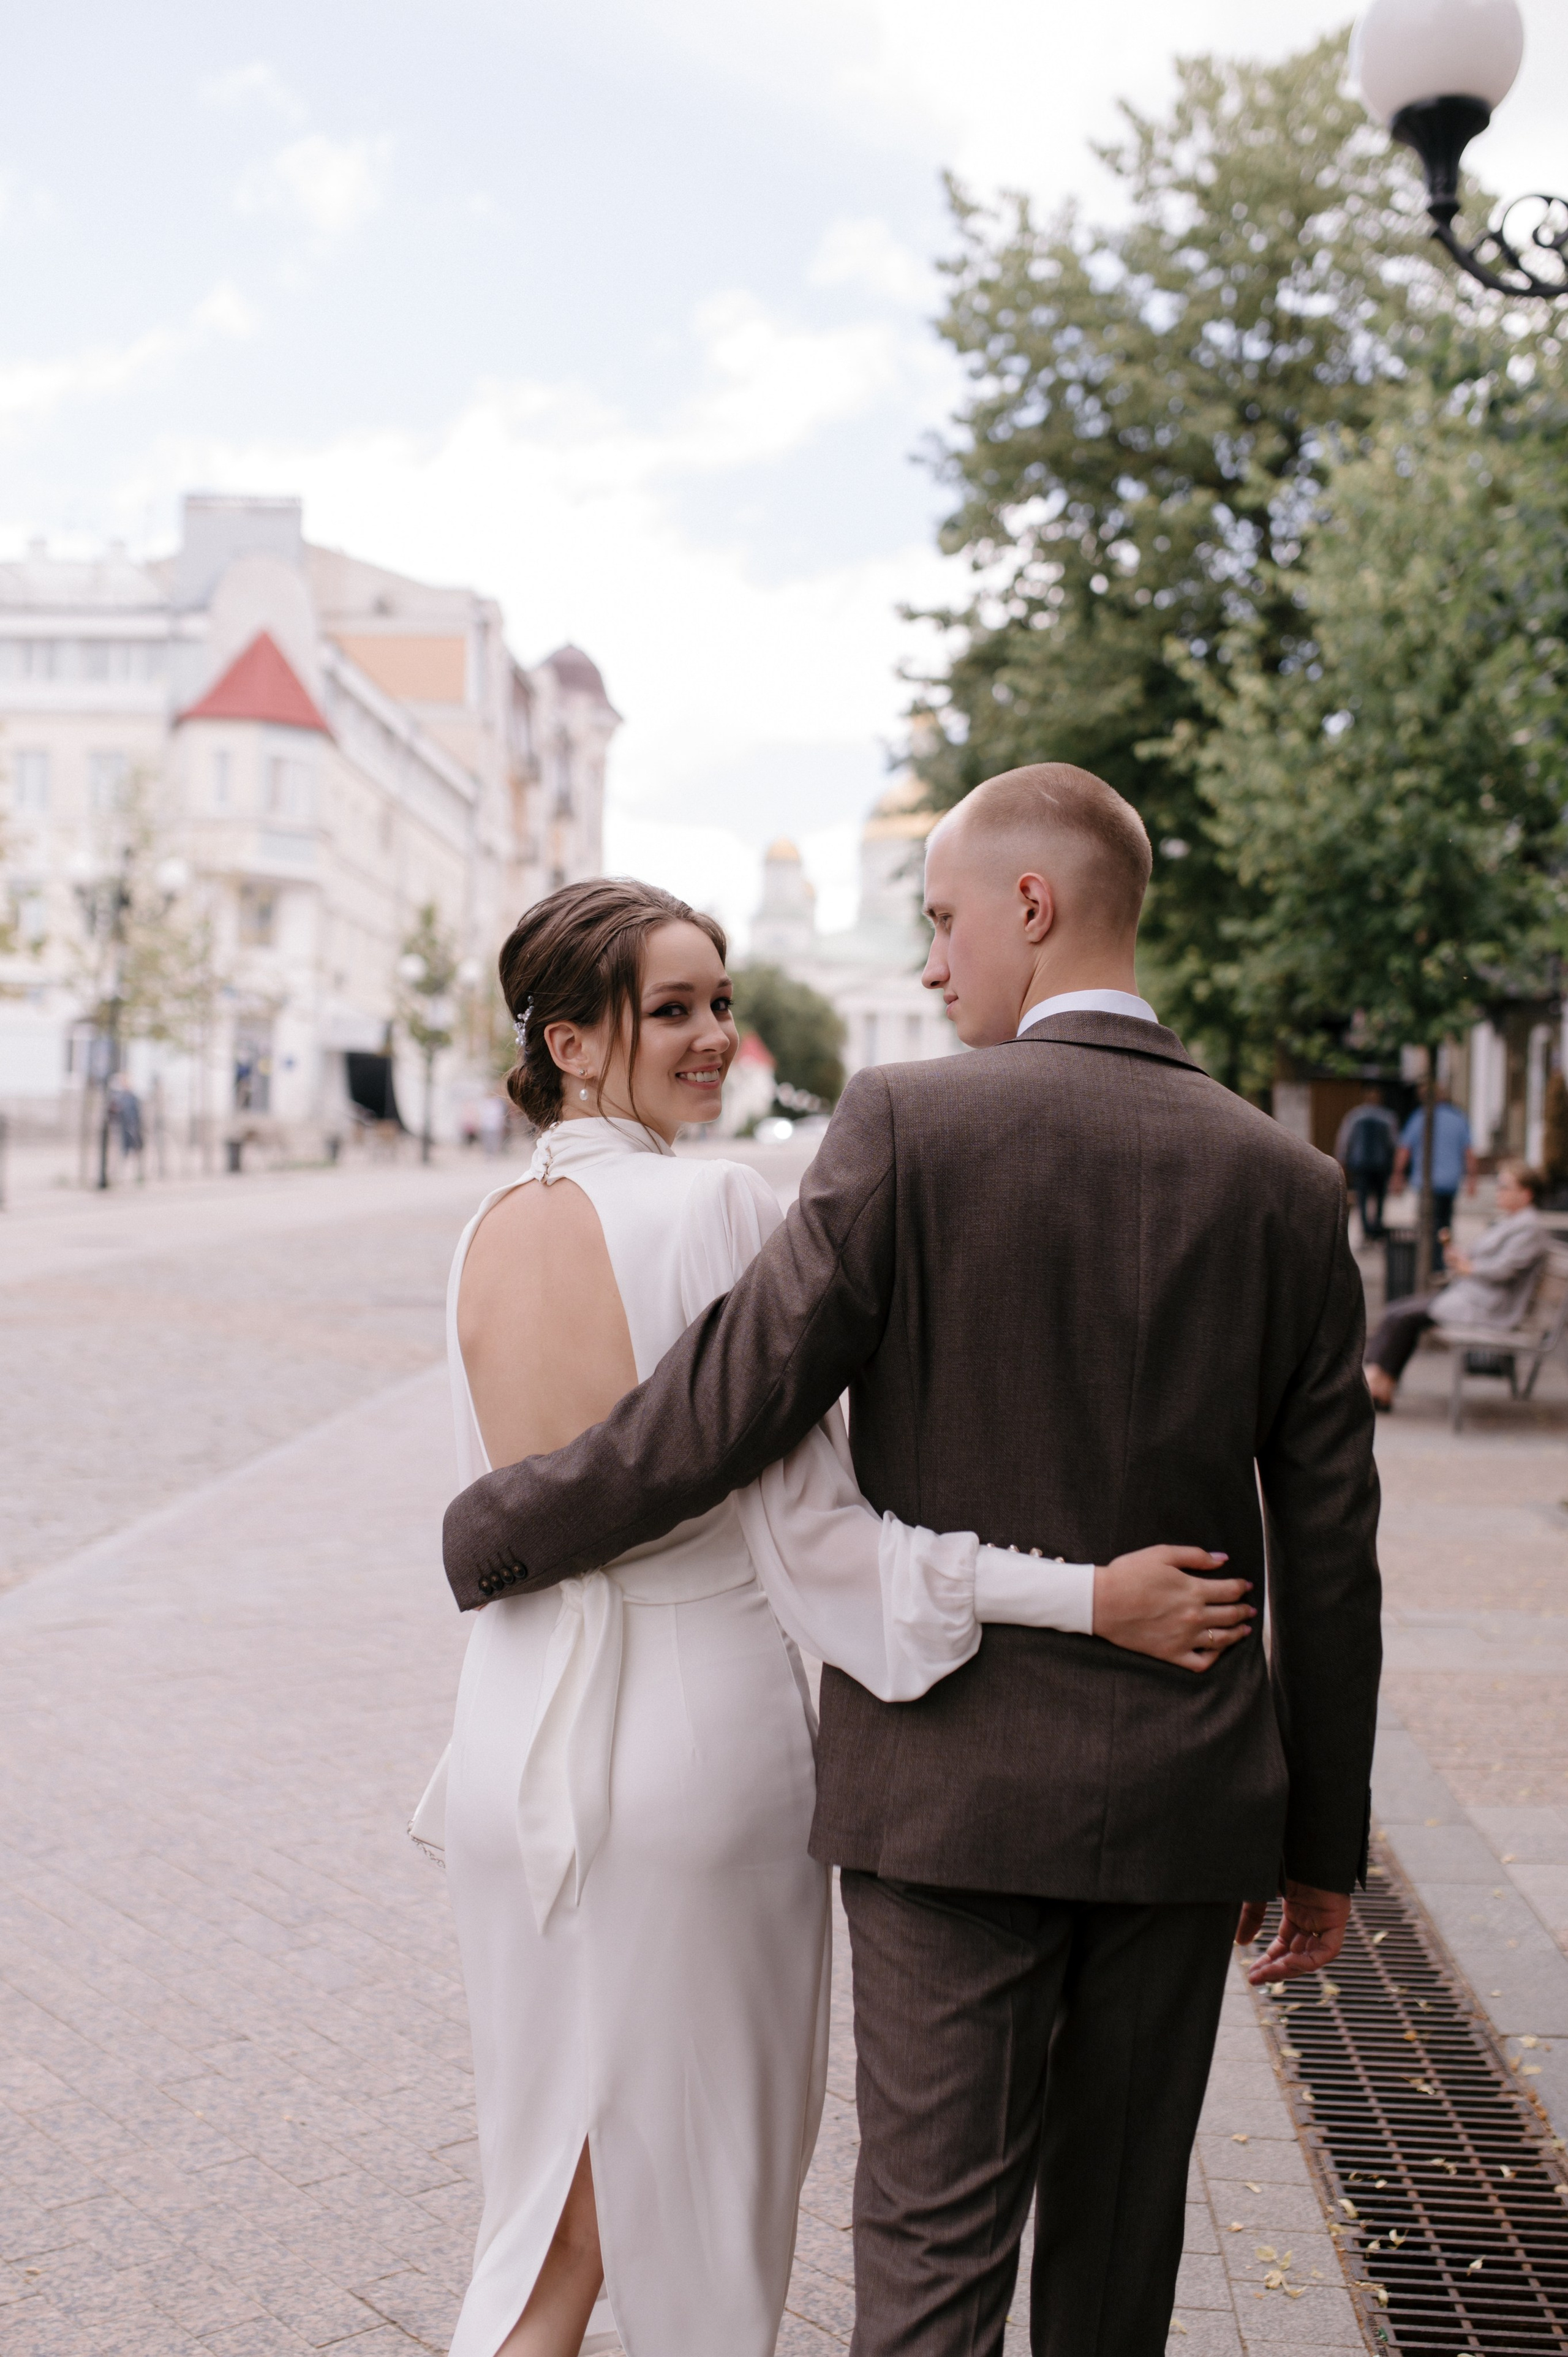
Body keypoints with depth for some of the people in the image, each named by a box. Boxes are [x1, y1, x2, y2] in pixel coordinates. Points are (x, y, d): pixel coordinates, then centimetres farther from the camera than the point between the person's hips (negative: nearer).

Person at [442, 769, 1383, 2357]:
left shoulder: (908, 1125, -12)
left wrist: (496, 1532, 1)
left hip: (953, 1780, -3)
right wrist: (1322, 1837, 12)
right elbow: (1327, 1552, 2)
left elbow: (727, 1407, -15)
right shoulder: (1284, 1183, 0)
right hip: (1183, 1798, 4)